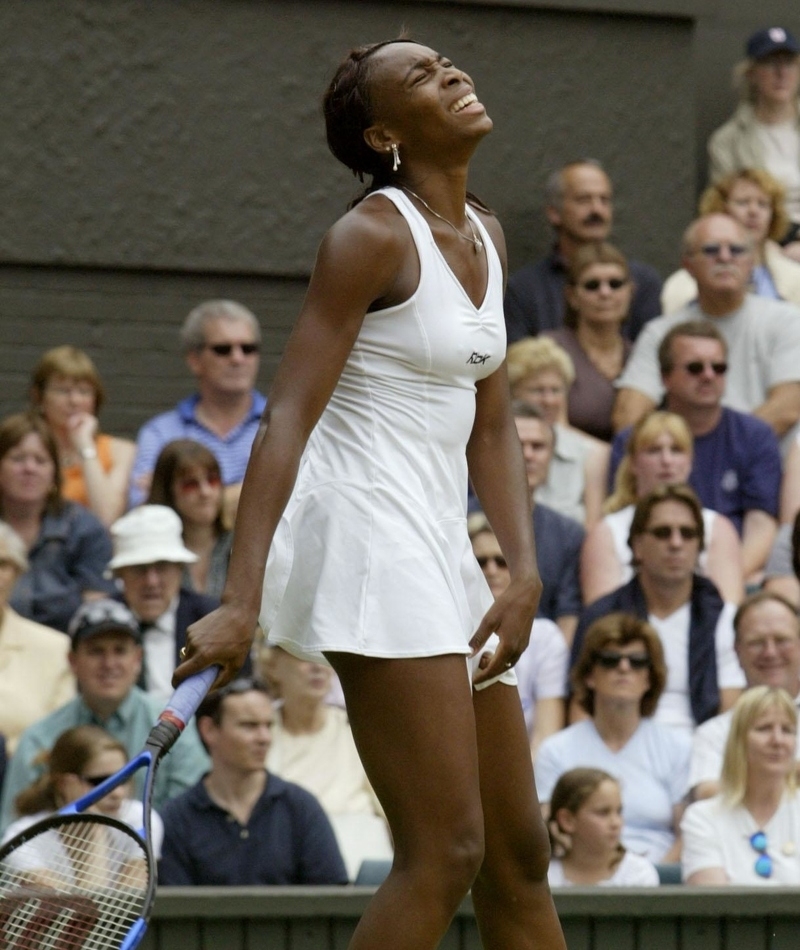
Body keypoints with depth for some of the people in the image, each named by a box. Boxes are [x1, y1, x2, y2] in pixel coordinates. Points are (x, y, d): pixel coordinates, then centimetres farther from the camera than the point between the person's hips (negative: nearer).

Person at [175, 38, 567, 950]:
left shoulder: (483, 238, 15)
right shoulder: (371, 237, -10)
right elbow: (286, 419, -16)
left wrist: (524, 574, 2)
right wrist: (239, 602, -24)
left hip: (440, 550, 9)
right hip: (369, 537, -9)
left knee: (518, 854, 10)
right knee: (444, 852, -16)